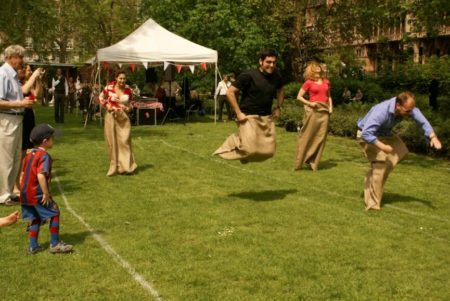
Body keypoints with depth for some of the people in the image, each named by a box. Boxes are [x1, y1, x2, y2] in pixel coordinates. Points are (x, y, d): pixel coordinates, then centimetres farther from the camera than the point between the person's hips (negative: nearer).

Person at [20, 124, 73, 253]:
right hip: (38, 194, -8)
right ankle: (55, 244, 8)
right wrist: (46, 193, -22)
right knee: (54, 214, 4)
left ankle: (33, 246, 20)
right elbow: (40, 175, -27)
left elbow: (24, 173, 15)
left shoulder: (30, 154, 11)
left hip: (25, 193, 9)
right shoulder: (44, 156, -16)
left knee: (35, 218, 18)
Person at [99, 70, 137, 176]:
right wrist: (107, 106, -4)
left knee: (124, 141, -5)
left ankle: (126, 165, 5)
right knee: (112, 142, 5)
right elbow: (101, 97, 9)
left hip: (123, 117, 0)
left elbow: (131, 101, 16)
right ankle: (114, 167, 16)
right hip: (111, 117, 0)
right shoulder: (109, 87, -6)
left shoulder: (128, 90, -2)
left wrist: (129, 108, -2)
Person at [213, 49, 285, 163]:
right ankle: (233, 143, 13)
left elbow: (280, 91, 25)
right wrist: (238, 113, -15)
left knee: (269, 151, 2)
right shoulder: (248, 75, -14)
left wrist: (278, 108, 13)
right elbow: (230, 92, -13)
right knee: (250, 149, -17)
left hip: (266, 118, 6)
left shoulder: (276, 76, 2)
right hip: (248, 117, -6)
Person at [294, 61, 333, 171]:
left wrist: (330, 107, 7)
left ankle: (314, 163, 11)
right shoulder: (309, 82, 1)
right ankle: (298, 163, 3)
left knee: (320, 137, 3)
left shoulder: (326, 81, 13)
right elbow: (299, 96, 2)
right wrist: (309, 103, -11)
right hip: (313, 110, -4)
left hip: (324, 111, 4)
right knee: (307, 136, -3)